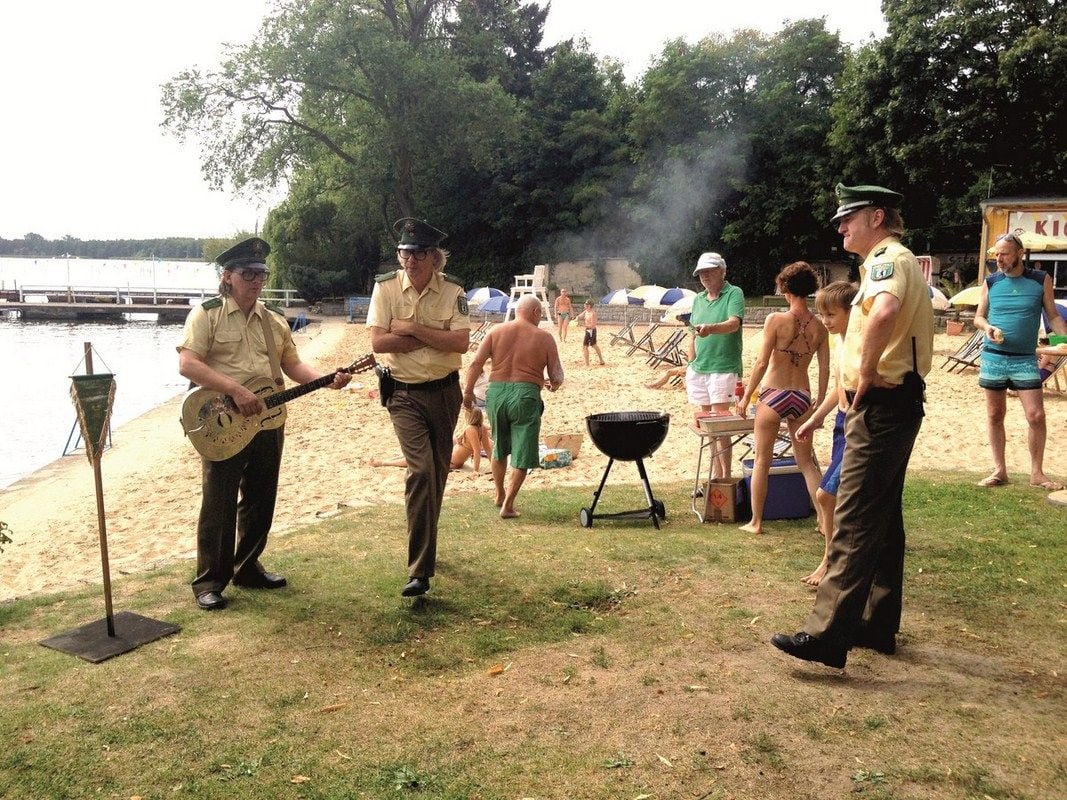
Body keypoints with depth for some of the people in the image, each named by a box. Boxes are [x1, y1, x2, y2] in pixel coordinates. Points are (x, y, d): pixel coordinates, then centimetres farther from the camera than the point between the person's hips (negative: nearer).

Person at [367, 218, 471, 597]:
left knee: (437, 472, 14)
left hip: (445, 392, 3)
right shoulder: (385, 287, -6)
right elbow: (378, 342, -15)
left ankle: (425, 547, 37)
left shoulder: (453, 291, -4)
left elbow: (461, 342, -15)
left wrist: (412, 329, -19)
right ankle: (419, 570, -15)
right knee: (420, 469, -17)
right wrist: (435, 337, -16)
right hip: (404, 394, -3)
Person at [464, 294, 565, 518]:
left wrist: (468, 391, 6)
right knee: (522, 455, 6)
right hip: (526, 396, -4)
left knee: (499, 447, 25)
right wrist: (553, 385, 23)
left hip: (496, 393, 4)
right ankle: (508, 506, 2)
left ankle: (500, 494, 39)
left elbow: (476, 363, -1)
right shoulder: (544, 337, 2)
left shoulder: (496, 331, 7)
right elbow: (557, 376, 2)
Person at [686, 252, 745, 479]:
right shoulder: (698, 299, 15)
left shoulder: (734, 294, -5)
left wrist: (710, 328, -41)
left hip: (723, 369, -7)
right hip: (699, 369, 7)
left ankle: (725, 476, -3)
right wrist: (691, 366, 15)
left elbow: (734, 323, -23)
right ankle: (715, 475, 17)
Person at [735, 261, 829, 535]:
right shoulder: (819, 327, 0)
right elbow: (825, 369, 3)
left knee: (762, 460, 9)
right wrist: (819, 402, 15)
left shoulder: (776, 320, -12)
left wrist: (745, 398, -4)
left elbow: (762, 363, -12)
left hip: (773, 396, -3)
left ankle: (755, 522, 15)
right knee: (806, 462, 14)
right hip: (802, 398, 4)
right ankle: (825, 520, 11)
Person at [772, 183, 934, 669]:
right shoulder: (894, 261, 20)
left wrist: (866, 372, -25)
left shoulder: (888, 259, -14)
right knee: (882, 519, 14)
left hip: (882, 405, -11)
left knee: (854, 522, -12)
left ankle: (827, 636, -11)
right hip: (887, 405, 11)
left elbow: (884, 312, -37)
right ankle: (878, 625, 24)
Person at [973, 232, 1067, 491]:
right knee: (995, 415, 6)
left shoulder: (1041, 280, 0)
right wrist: (988, 327, -12)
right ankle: (999, 470, 16)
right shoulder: (990, 282, 3)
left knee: (1036, 416, -6)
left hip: (1025, 359, -1)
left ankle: (1037, 473, 7)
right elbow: (978, 317, 10)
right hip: (993, 357, 1)